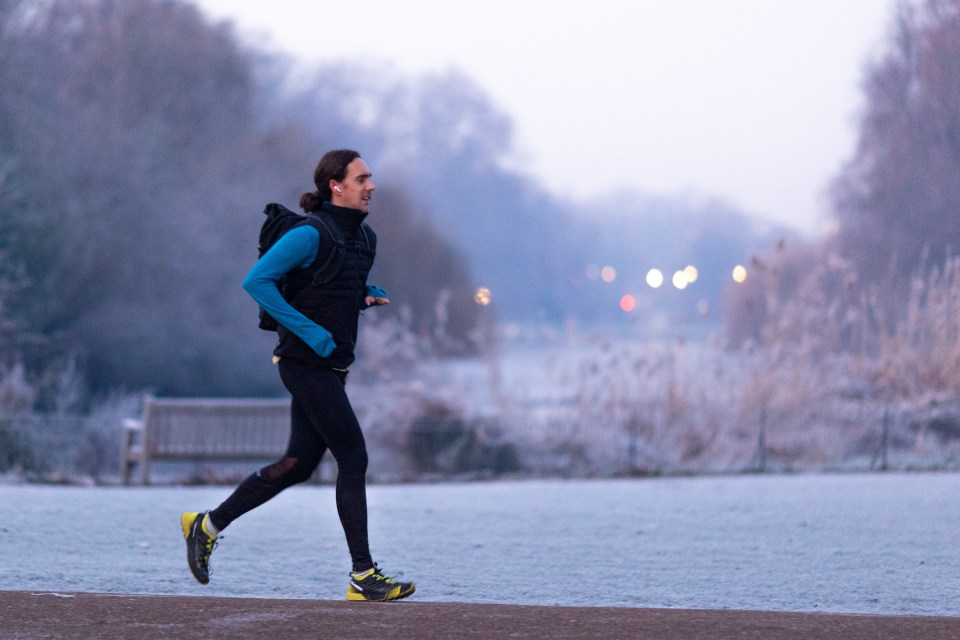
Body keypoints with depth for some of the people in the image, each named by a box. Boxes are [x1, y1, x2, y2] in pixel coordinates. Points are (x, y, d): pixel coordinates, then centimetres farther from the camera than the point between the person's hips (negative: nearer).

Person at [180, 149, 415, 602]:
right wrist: (309, 331, -22)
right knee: (353, 459, -9)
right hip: (307, 364, -9)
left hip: (331, 366, 9)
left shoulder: (362, 237, 13)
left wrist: (371, 295, 7)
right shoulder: (310, 235, -15)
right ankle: (363, 576, -6)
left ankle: (208, 525, 23)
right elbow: (256, 280, -20)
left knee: (299, 464, 11)